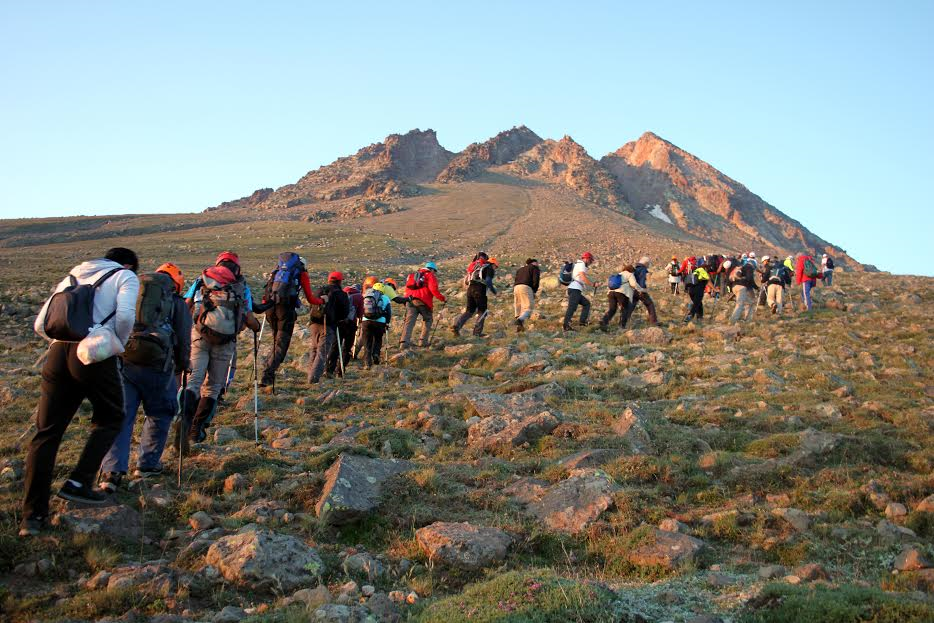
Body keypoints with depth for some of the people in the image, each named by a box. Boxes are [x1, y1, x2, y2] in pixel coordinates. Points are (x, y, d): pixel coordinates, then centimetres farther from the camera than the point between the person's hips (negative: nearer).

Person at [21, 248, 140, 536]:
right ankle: (79, 483, 6)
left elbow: (40, 324, 20)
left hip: (58, 353, 5)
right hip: (95, 354, -5)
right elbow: (125, 316, -8)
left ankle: (33, 515, 8)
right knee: (109, 419, 18)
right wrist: (117, 346, 8)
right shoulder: (125, 276, 12)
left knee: (46, 432, 7)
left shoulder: (72, 277, 28)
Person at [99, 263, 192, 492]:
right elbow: (183, 341, 12)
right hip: (154, 363, -3)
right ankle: (147, 464, 22)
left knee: (121, 415, 7)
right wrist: (183, 366, 28)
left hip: (120, 359, 3)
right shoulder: (177, 303, 14)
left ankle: (112, 471, -4)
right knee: (160, 413, 17)